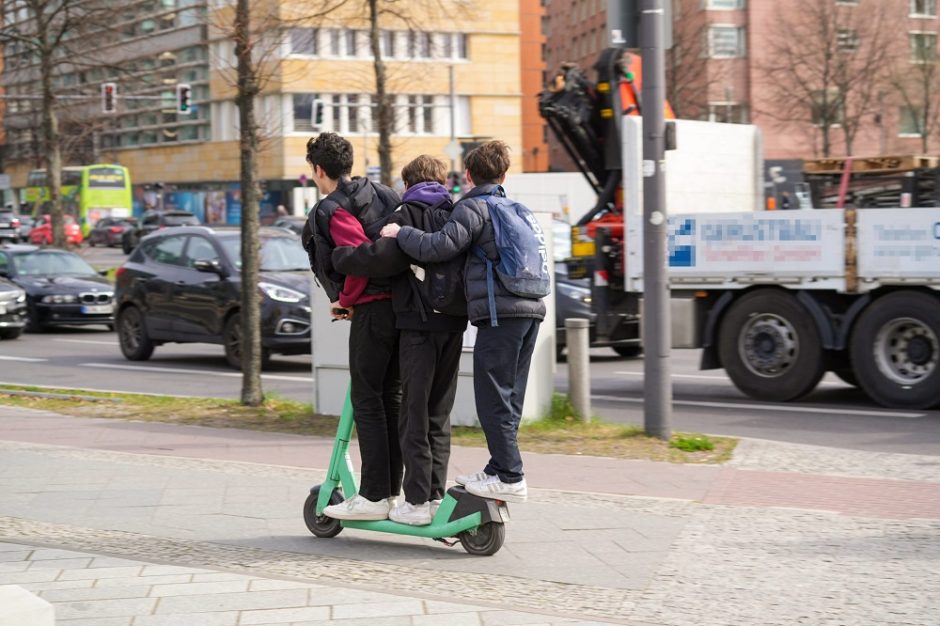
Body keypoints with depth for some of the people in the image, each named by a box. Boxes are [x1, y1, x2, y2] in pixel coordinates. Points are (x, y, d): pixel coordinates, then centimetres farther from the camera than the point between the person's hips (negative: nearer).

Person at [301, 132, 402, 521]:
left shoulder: (332, 210, -8)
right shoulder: (383, 194, 16)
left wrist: (345, 300, -7)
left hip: (372, 309, -8)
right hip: (403, 304, 8)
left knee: (367, 401, -3)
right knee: (391, 397, 13)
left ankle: (374, 497, -3)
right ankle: (391, 489, 18)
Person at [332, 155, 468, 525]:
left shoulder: (408, 214, -4)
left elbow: (384, 257, -19)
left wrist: (338, 256, -7)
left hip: (419, 324, -5)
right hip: (454, 323, 6)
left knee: (414, 415, -1)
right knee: (440, 415, 12)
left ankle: (417, 502, -2)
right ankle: (436, 495, 13)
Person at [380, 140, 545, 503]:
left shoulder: (473, 207, -2)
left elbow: (440, 246, -14)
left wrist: (400, 233, 0)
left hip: (500, 313, -8)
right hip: (530, 309, 8)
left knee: (494, 397, -5)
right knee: (508, 397, 13)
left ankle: (510, 479, -6)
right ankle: (500, 470, 17)